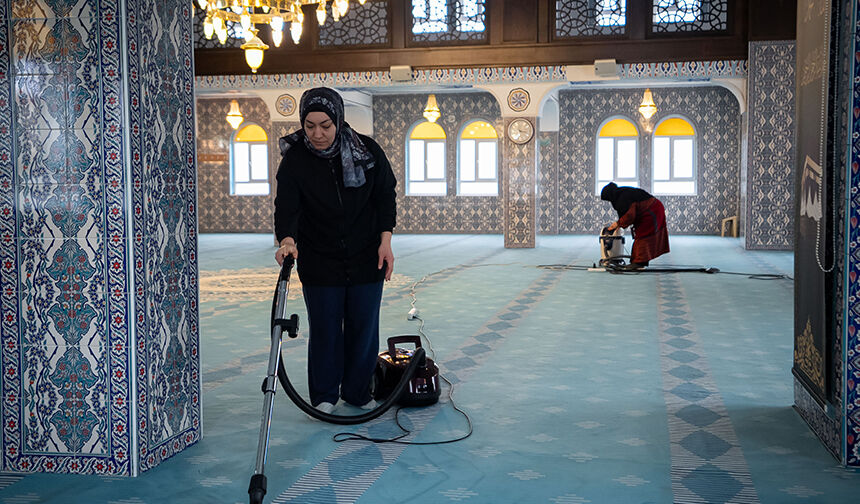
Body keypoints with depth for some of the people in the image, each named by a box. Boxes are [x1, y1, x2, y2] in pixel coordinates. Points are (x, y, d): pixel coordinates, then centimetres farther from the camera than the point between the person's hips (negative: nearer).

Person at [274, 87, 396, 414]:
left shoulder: (367, 150, -8)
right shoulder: (294, 160, -10)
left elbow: (386, 196, 2)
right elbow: (286, 206, -17)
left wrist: (385, 240, -5)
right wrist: (287, 239, -36)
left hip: (366, 259, 1)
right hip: (319, 262, -1)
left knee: (364, 327, 9)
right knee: (324, 329, 4)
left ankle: (358, 392, 25)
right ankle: (324, 396, 19)